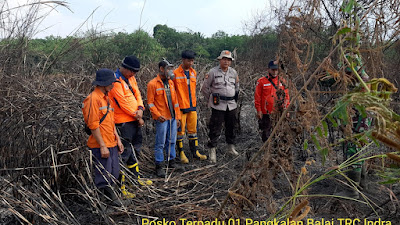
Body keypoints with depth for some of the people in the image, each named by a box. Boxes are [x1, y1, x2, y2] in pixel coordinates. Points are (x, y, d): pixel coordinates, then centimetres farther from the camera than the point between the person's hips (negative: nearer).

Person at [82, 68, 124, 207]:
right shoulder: (93, 98, -14)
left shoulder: (106, 97, 15)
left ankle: (109, 195, 33)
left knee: (114, 174, 16)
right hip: (101, 146, -9)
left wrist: (118, 140, 16)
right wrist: (102, 146, -18)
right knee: (103, 176, 1)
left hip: (111, 144, 9)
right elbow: (93, 125, -18)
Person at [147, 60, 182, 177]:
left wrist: (178, 116, 14)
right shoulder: (153, 84, -8)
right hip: (162, 119, -6)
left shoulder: (170, 83, 12)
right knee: (160, 143, 0)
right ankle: (159, 166, 10)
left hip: (172, 118, 7)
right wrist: (158, 115, -19)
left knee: (172, 141, 15)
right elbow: (150, 103, -9)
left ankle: (171, 161, 29)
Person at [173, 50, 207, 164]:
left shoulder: (193, 72, 9)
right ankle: (181, 153, 16)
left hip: (192, 106, 6)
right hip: (180, 107, -5)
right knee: (180, 130, 4)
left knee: (193, 129, 12)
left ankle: (195, 152, 23)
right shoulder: (175, 73, -10)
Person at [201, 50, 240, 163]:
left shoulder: (233, 72, 11)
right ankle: (212, 150, 4)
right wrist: (211, 100, 5)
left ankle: (231, 147, 31)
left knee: (231, 126, 14)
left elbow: (236, 86, 27)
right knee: (215, 128, -5)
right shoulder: (213, 72, -4)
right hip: (218, 105, -5)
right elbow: (205, 88, 2)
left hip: (231, 104, 5)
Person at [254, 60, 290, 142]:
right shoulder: (261, 81, -3)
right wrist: (258, 110, -7)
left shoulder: (282, 81, 7)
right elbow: (257, 97, -3)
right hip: (266, 113, -2)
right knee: (266, 133, 6)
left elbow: (286, 96, 11)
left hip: (279, 113, 3)